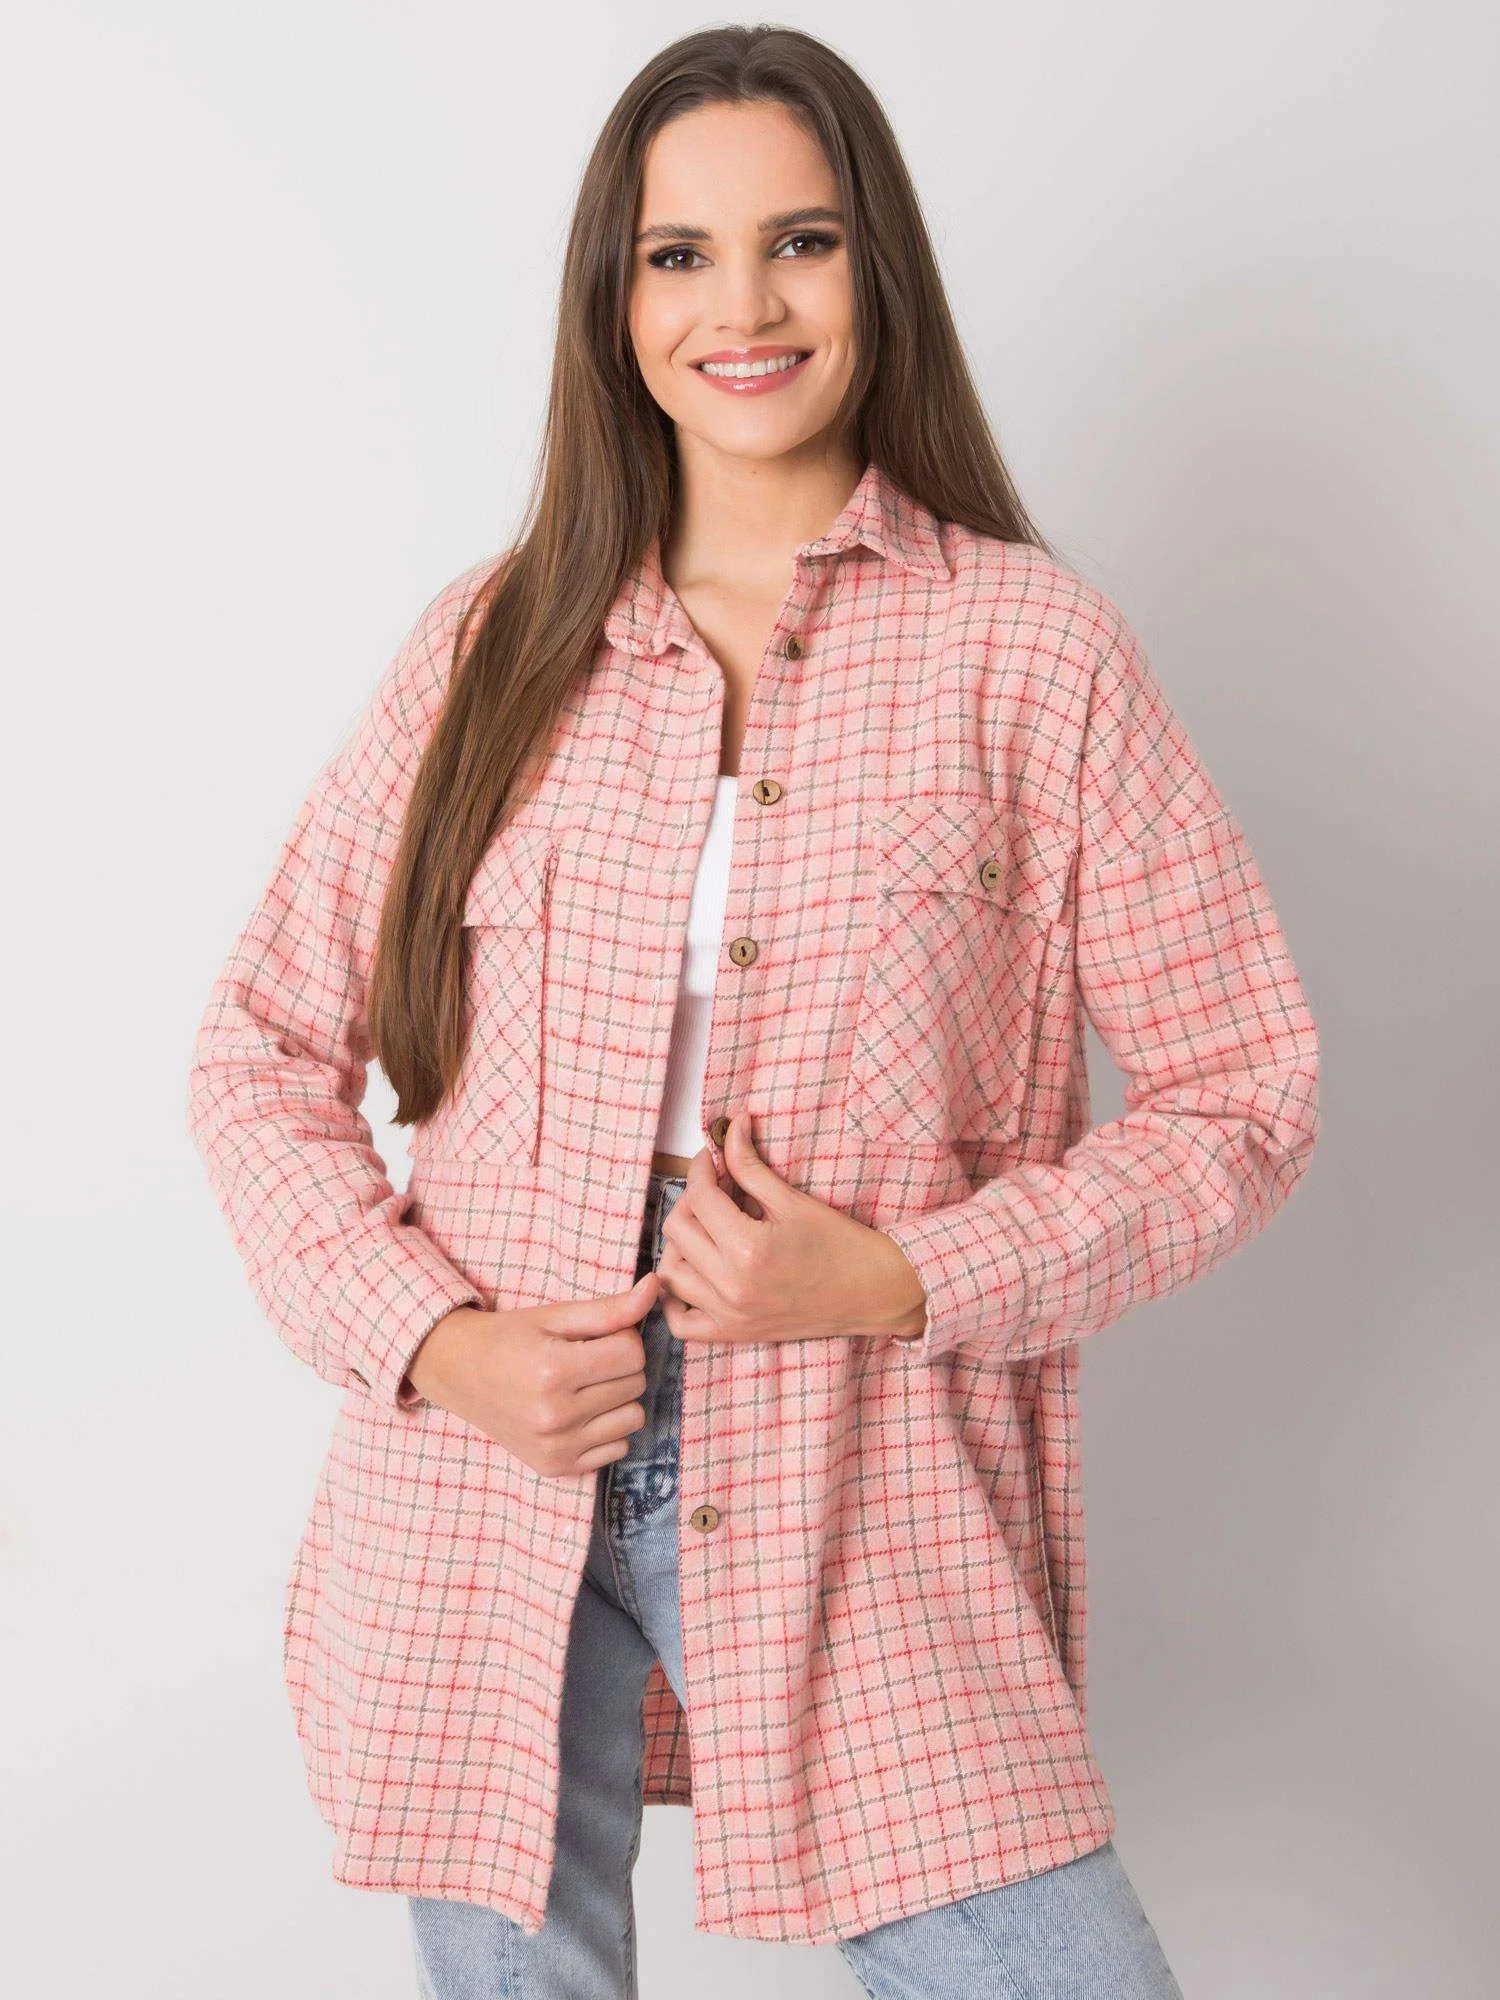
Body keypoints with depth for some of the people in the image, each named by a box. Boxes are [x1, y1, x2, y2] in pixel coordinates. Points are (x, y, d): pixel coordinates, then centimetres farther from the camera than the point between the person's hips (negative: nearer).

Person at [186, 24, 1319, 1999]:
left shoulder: (1030, 650, -2)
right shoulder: (500, 645, 5)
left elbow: (1239, 1096, -1)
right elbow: (264, 1048, 8)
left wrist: (893, 1280, -13)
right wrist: (429, 1337, -7)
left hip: (860, 1519, -1)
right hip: (487, 1495, 2)